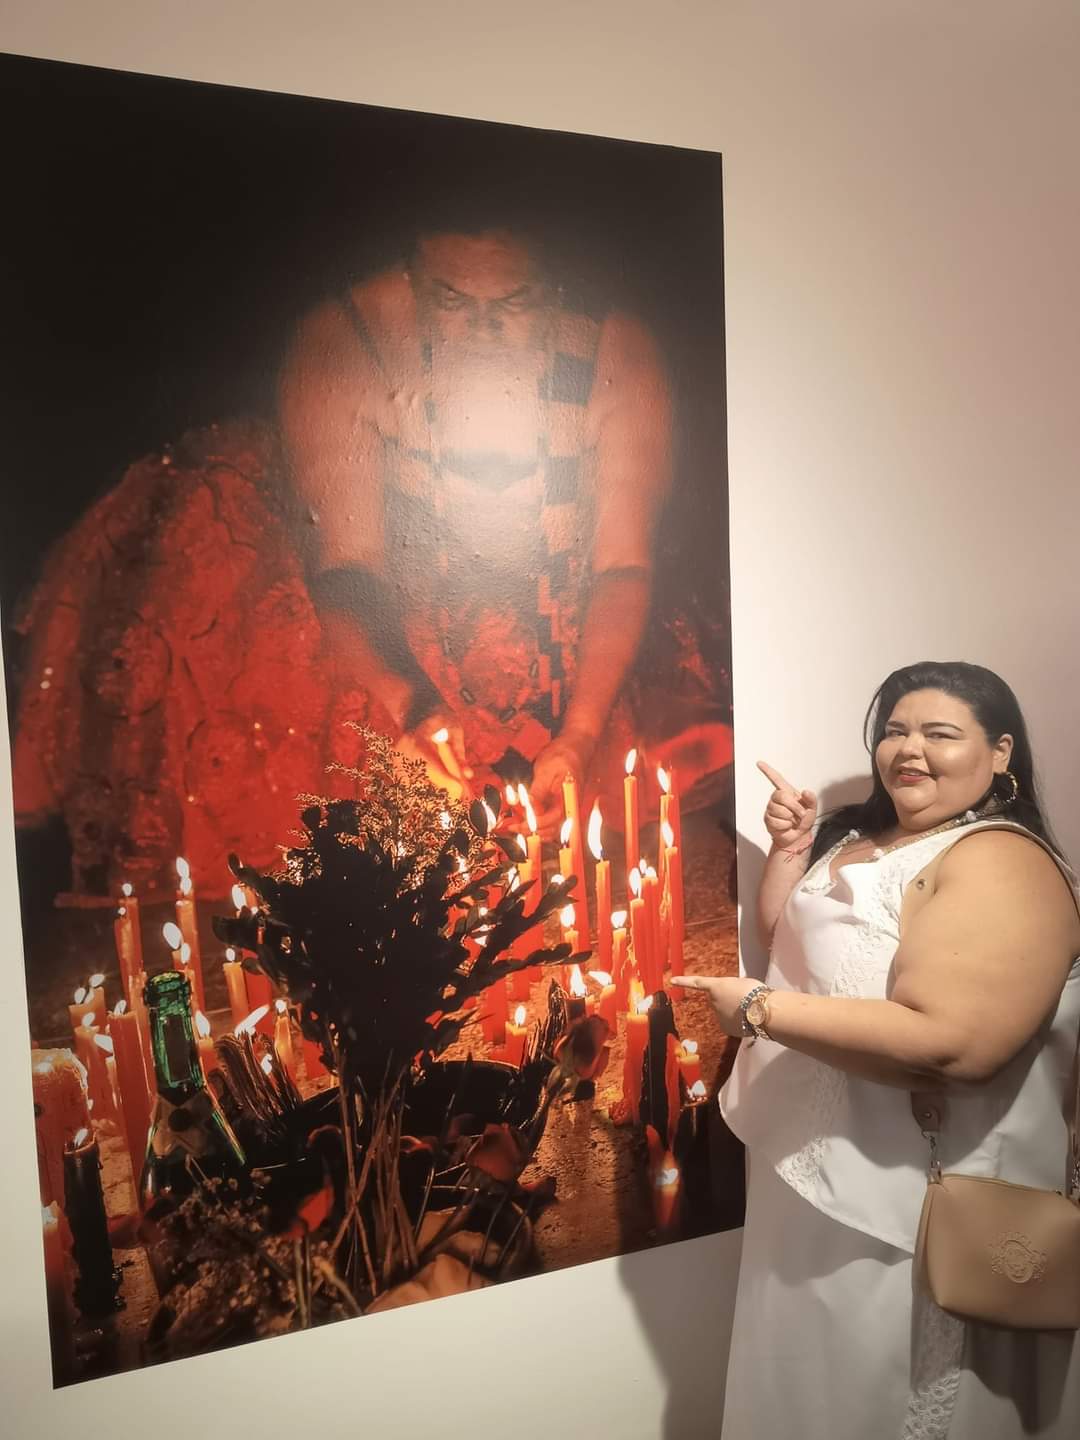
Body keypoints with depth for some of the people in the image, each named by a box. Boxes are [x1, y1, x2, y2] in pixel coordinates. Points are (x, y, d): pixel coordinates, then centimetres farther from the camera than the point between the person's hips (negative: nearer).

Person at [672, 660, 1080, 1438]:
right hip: (822, 1170, 9)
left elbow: (947, 1045, -34)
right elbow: (782, 932, 13)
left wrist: (760, 1010, -27)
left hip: (909, 1209, -9)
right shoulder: (866, 833, 6)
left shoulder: (999, 864, -23)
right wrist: (790, 846, -3)